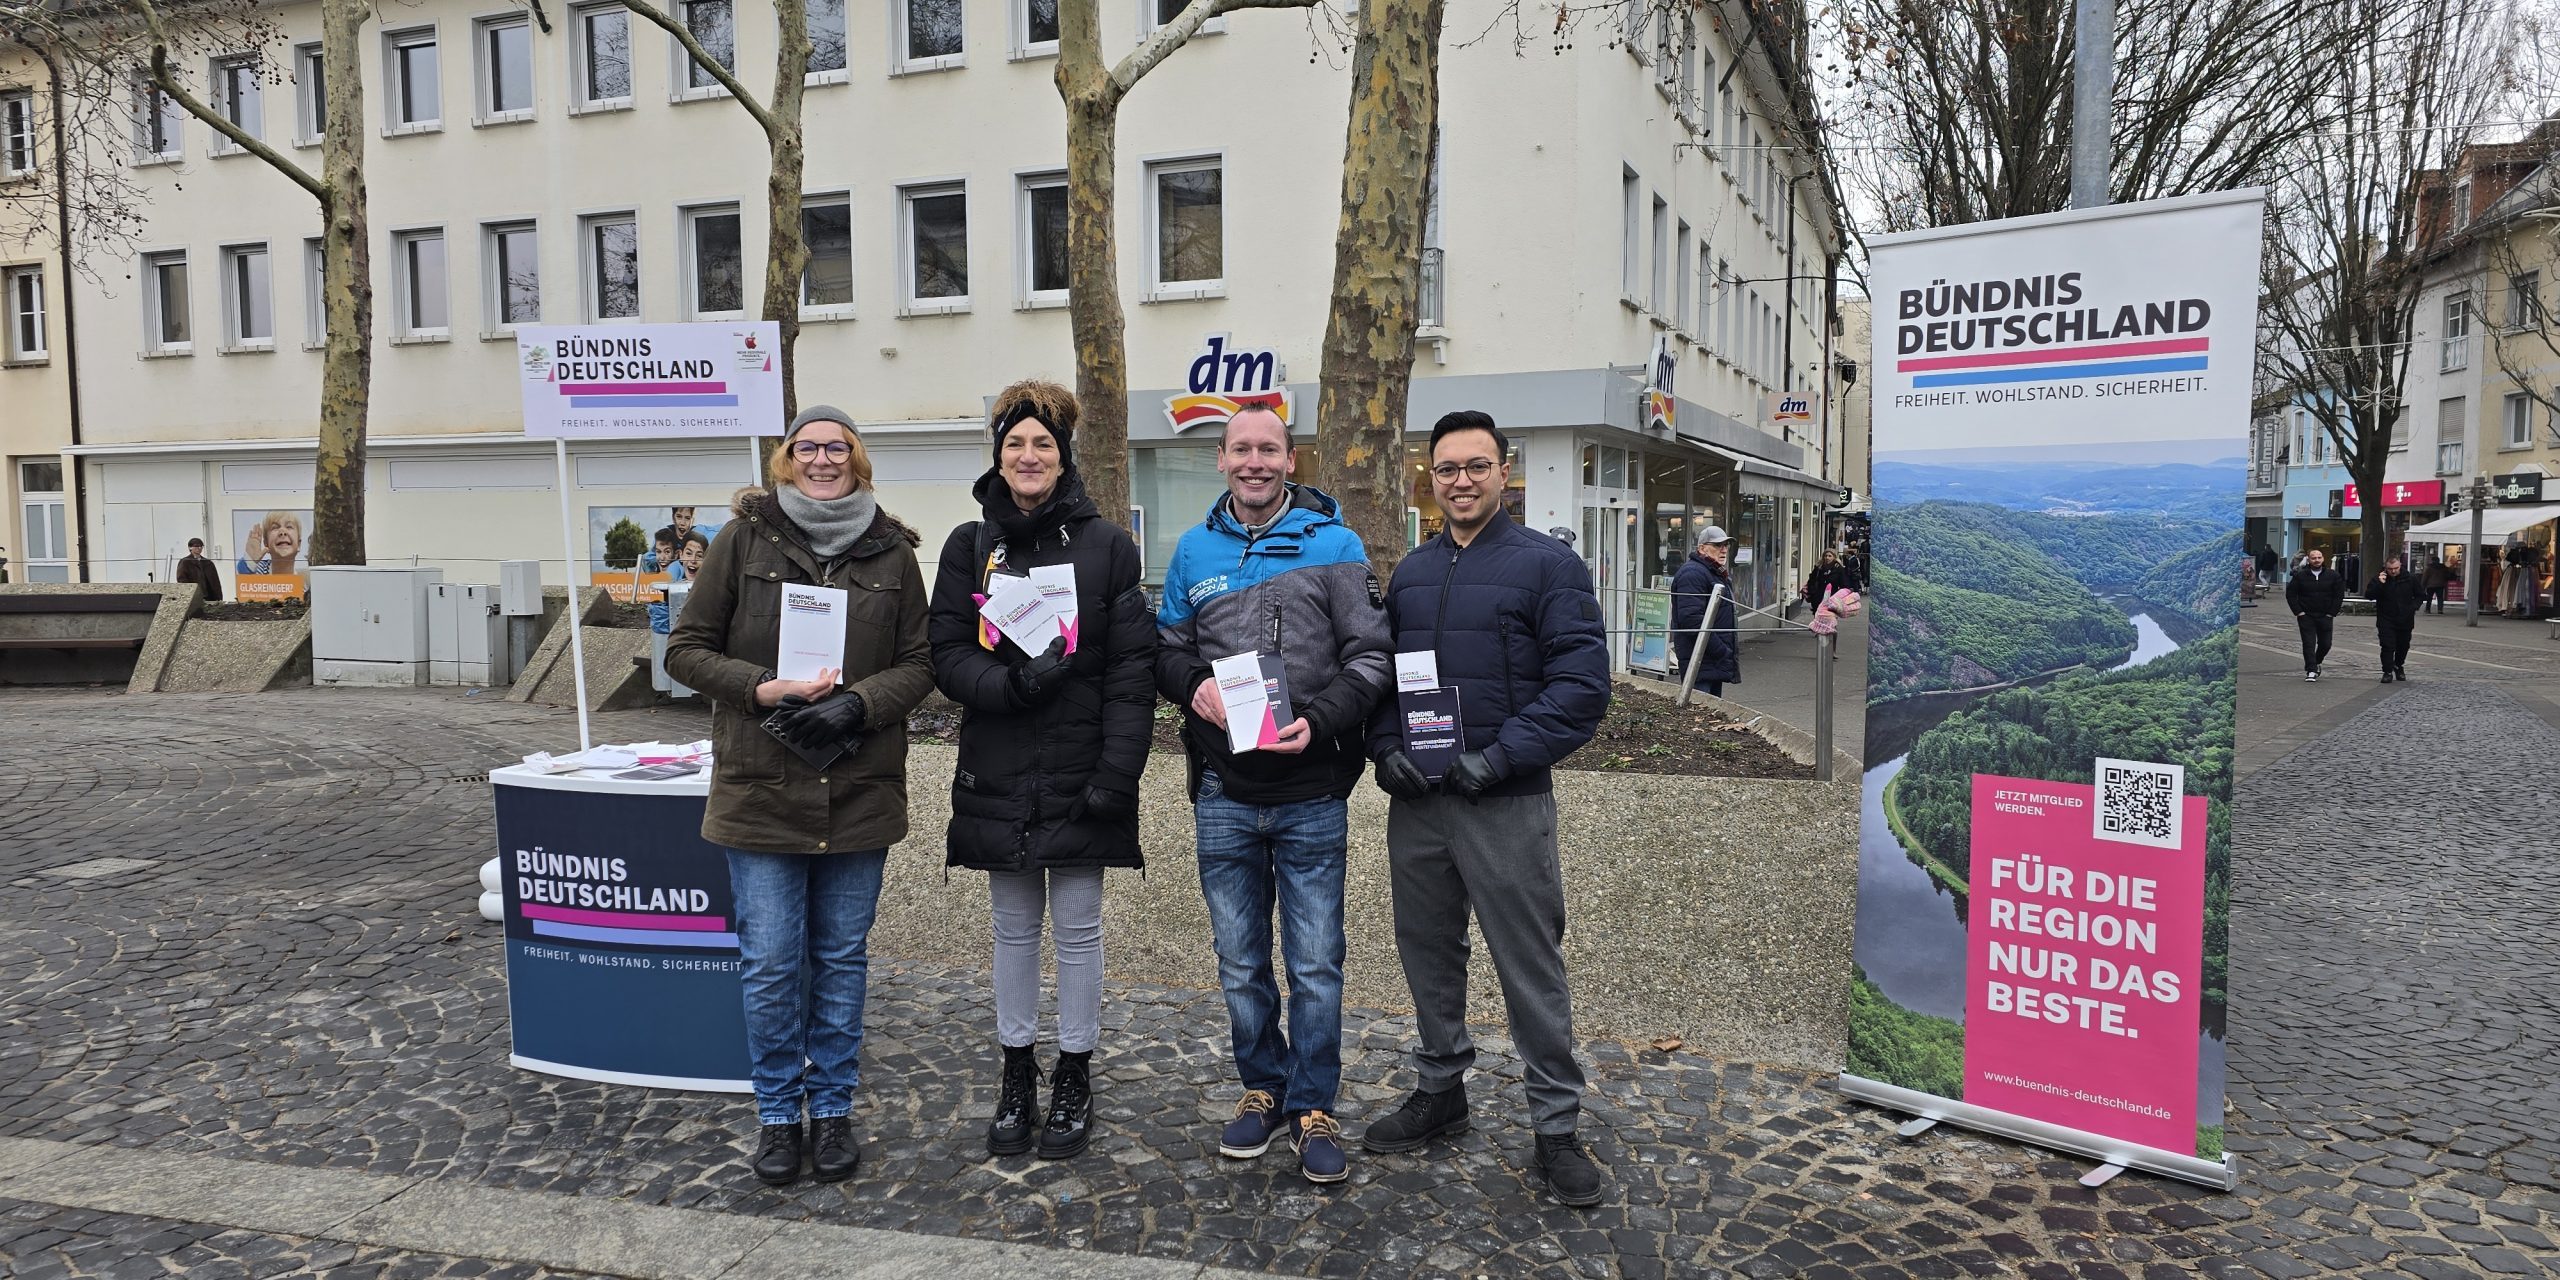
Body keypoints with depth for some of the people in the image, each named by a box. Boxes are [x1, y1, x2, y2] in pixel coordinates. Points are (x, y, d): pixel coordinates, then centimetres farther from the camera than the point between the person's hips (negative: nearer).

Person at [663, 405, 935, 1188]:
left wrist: (857, 704, -15)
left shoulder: (891, 553, 4)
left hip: (860, 792, 1)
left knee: (841, 957, 12)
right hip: (760, 790, -1)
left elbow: (919, 662, 3)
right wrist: (763, 688, -15)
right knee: (770, 962, 3)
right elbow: (687, 649, 1)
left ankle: (833, 1108, 26)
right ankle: (778, 1113, 22)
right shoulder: (744, 540, 0)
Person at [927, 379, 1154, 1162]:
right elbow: (948, 656, 0)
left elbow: (1133, 668, -7)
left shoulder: (1105, 546, -3)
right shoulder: (970, 546, 5)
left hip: (1080, 771, -2)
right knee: (1014, 927, 13)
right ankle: (1017, 1076, 28)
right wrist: (1014, 684, -19)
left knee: (1077, 927, 7)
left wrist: (1117, 771, -15)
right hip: (999, 773, 3)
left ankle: (1075, 1080, 23)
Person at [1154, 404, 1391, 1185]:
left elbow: (1371, 655, -4)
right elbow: (1166, 650, 14)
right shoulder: (1195, 549, 9)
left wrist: (1320, 719, -18)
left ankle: (1312, 1106, 20)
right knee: (1240, 964, 13)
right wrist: (1194, 684, -8)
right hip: (1223, 795, 3)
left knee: (1315, 966, 4)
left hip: (1311, 794, -3)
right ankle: (1263, 1088, 31)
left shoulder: (1333, 543, -1)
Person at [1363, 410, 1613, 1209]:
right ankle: (1440, 1091, 34)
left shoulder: (1546, 565, -5)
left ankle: (1556, 1126, 14)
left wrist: (1501, 757, -19)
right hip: (1415, 802, 5)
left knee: (1531, 967, 1)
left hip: (1506, 805, -5)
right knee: (1428, 953, 16)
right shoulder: (1409, 574, 13)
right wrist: (1386, 748, -4)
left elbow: (1581, 684, -11)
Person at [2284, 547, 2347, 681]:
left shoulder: (2332, 575, 2)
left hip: (2325, 617, 1)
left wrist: (2332, 613, -3)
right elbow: (2290, 594, 2)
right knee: (2308, 644, -5)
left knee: (2325, 644, 7)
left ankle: (2316, 662, 33)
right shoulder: (2300, 576, 0)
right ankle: (2311, 670, -2)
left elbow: (2339, 594, 4)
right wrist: (2298, 612, -5)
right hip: (2306, 616, -1)